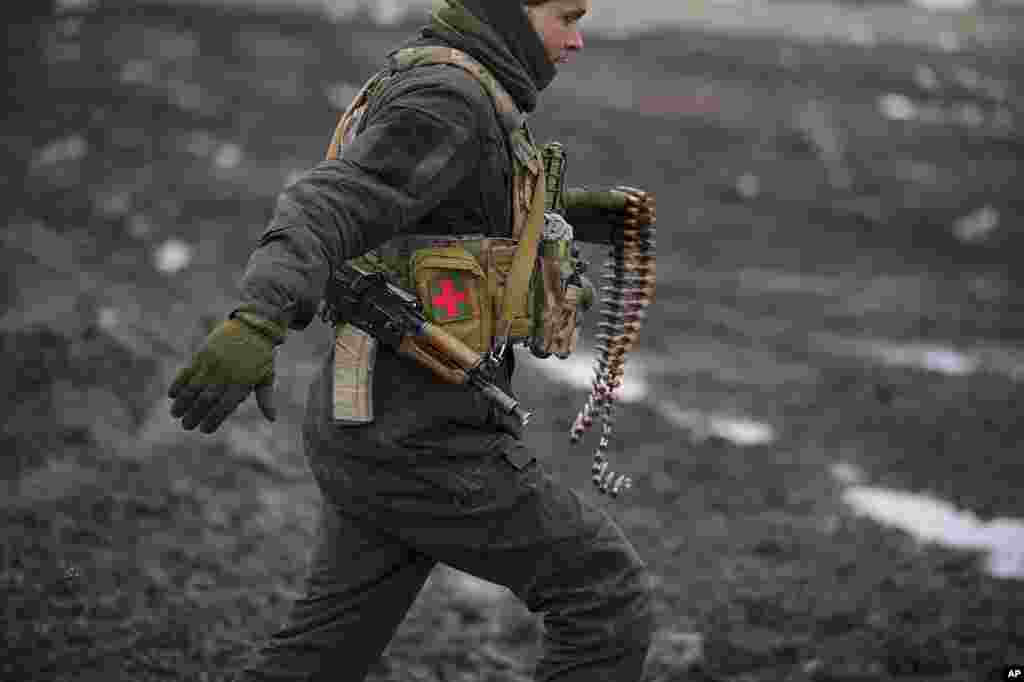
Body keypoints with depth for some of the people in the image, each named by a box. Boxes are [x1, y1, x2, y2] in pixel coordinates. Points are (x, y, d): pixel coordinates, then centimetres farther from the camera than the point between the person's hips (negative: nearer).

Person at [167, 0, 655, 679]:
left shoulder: (449, 99, 16)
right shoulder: (446, 100, -16)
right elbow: (323, 209, -31)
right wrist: (256, 322, -50)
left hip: (383, 425, 10)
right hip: (419, 443, -10)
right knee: (609, 598, 0)